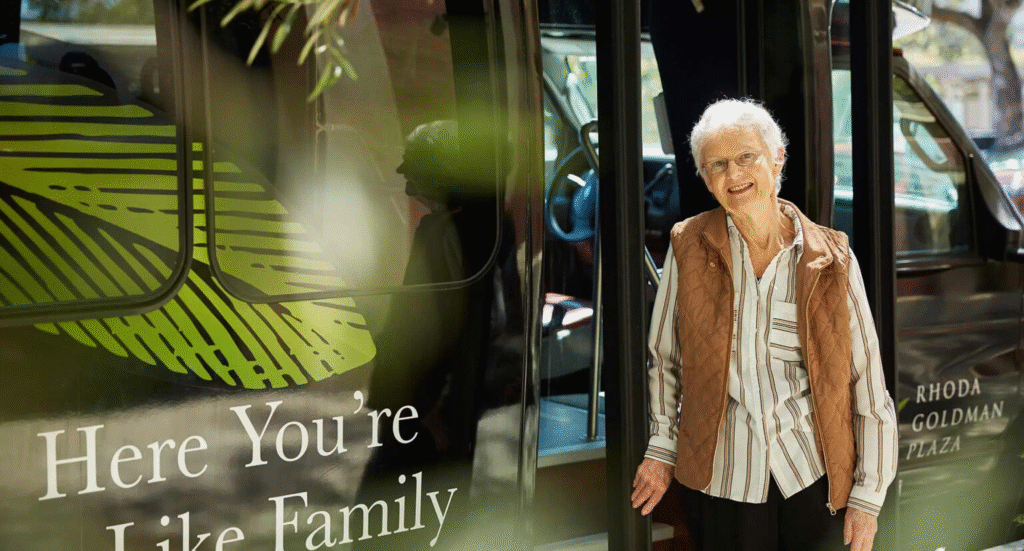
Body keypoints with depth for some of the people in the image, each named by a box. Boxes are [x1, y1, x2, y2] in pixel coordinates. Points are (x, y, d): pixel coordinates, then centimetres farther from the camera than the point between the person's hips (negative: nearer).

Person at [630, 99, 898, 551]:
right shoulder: (689, 246, -2)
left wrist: (868, 495, -2)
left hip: (814, 479, 0)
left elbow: (867, 382, -2)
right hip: (719, 480, 0)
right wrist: (662, 448, 7)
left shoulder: (831, 257, -5)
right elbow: (664, 357, 9)